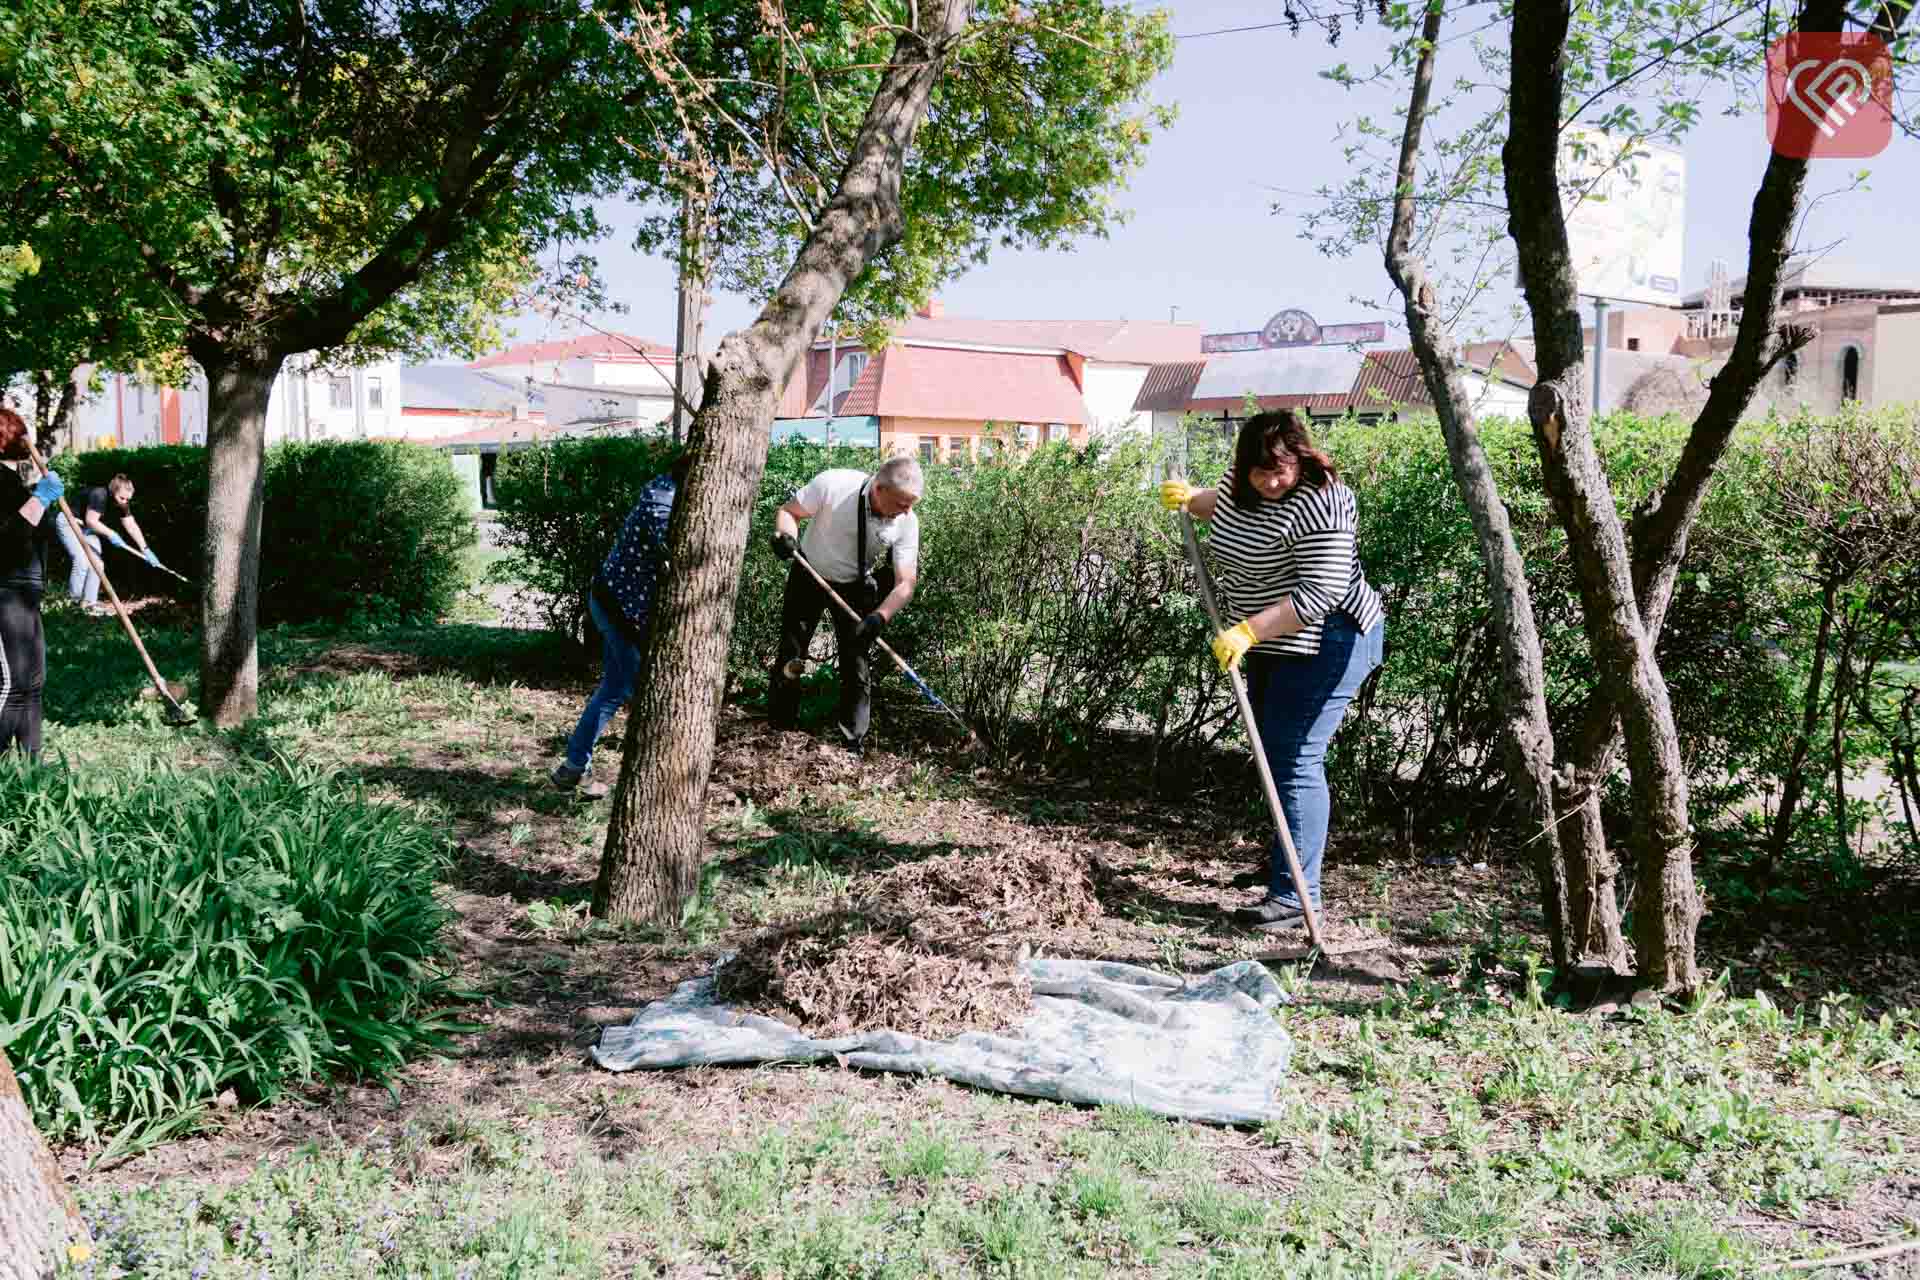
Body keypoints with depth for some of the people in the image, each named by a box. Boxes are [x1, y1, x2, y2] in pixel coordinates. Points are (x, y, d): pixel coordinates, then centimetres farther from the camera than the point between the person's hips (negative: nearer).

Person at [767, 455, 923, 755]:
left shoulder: (907, 522, -23)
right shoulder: (832, 484, -29)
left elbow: (905, 583, -23)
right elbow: (788, 511, -13)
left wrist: (879, 617, -40)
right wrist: (785, 536, -36)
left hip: (855, 587, 1)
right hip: (809, 576, -1)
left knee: (858, 665, -4)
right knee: (790, 656, 5)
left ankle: (853, 747, 6)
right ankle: (780, 731, 22)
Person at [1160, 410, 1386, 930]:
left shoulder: (1318, 506, -25)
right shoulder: (1241, 482, 2)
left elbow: (1319, 594, -30)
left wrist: (1247, 631, -31)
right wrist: (1190, 499, 10)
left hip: (1324, 646, -10)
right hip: (1274, 645, 10)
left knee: (1294, 761, -11)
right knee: (1272, 751, 20)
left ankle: (1294, 895, -7)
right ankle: (1284, 860, 39)